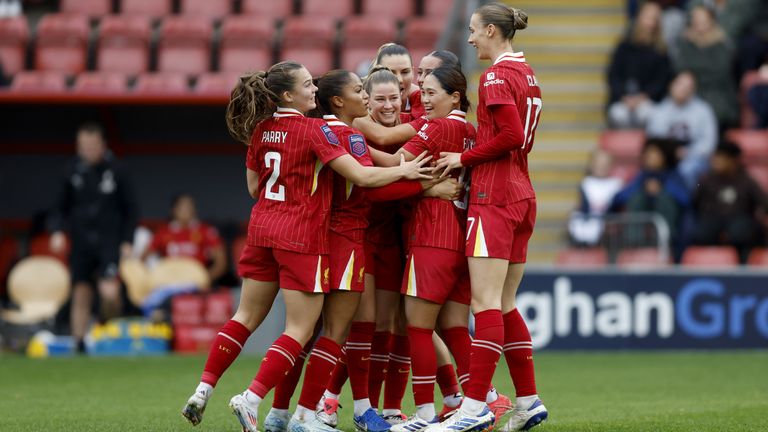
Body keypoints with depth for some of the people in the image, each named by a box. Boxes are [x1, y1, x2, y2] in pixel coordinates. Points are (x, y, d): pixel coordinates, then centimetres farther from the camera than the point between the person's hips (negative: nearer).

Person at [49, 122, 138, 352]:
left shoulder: (117, 172, 0)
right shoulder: (73, 172, 6)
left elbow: (131, 210, 5)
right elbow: (61, 208, 15)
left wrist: (127, 241, -2)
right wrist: (57, 231, -3)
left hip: (109, 242, -3)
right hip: (81, 244, 3)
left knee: (110, 293, -17)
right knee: (81, 296, 2)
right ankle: (79, 344, 8)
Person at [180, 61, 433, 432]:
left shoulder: (261, 129, 6)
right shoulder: (314, 130, -13)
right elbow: (361, 176, -15)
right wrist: (404, 170, -2)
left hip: (261, 230, 7)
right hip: (302, 236, -7)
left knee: (246, 317, 17)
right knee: (301, 330, -1)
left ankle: (203, 389, 11)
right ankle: (251, 400, -11)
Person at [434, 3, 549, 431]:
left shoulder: (496, 76, -11)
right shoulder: (526, 74, 16)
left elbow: (512, 136, -20)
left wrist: (464, 158, -11)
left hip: (494, 195, -9)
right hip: (522, 195, 9)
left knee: (486, 302, -11)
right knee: (505, 304, 13)